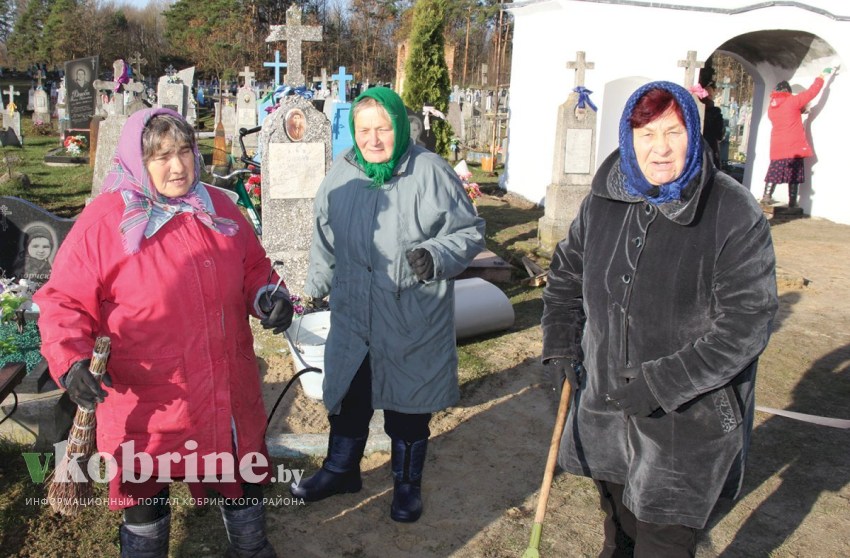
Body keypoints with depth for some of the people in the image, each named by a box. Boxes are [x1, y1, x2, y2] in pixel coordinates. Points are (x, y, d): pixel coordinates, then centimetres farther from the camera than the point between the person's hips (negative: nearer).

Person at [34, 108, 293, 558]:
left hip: (229, 394, 5)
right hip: (146, 405, -4)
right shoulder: (102, 222, -12)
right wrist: (71, 360, -23)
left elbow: (253, 268, 13)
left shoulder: (219, 208, 2)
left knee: (243, 477, 22)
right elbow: (64, 303, -8)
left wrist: (270, 296, -7)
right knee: (146, 494, 16)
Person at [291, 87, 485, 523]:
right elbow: (326, 238, 14)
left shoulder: (430, 172, -13)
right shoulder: (342, 173, 0)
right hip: (352, 318, 3)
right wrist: (316, 285, 21)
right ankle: (340, 470, 43)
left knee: (409, 407, 13)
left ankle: (407, 484, 37)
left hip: (414, 323, -3)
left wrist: (436, 255, -26)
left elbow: (469, 232, -8)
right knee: (348, 399, 18)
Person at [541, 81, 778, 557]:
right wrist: (561, 346, 5)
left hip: (689, 416, -5)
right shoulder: (604, 201, 0)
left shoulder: (735, 214, -17)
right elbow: (566, 273, 15)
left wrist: (661, 383, -22)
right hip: (606, 398, 5)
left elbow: (747, 323, -18)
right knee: (618, 516, 26)